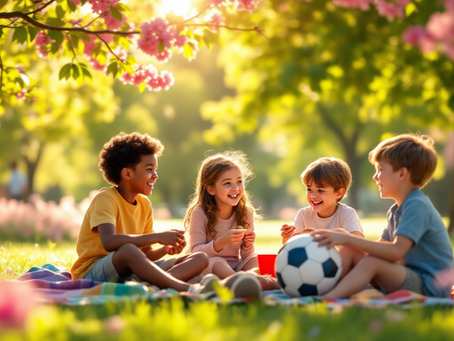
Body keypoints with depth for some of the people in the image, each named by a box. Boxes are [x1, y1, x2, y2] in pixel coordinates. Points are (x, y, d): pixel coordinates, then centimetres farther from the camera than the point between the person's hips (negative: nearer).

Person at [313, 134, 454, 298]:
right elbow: (381, 246, 20)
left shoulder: (418, 206, -15)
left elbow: (396, 251, -25)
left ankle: (327, 299, -44)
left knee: (372, 262, -30)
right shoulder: (395, 211, 17)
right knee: (354, 256, 2)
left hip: (430, 287, -10)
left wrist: (348, 239, -25)